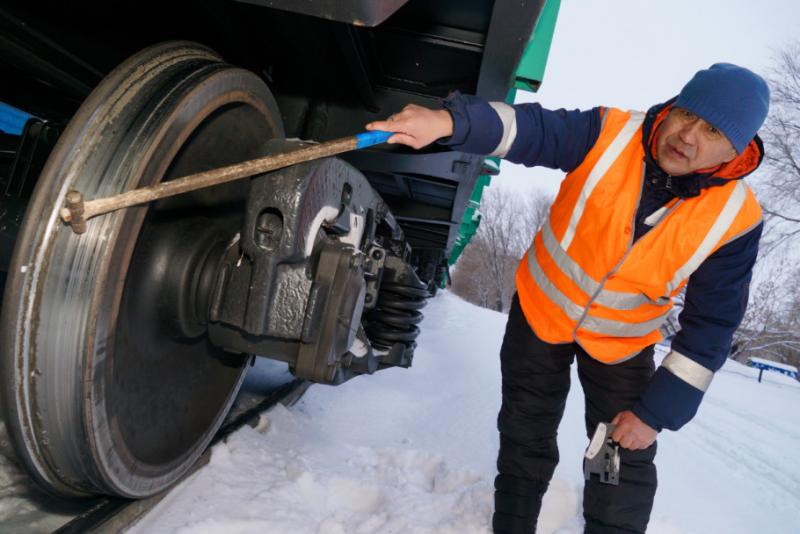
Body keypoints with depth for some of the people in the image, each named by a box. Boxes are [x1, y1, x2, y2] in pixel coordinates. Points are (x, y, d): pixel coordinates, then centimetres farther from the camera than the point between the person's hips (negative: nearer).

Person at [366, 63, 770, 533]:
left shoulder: (735, 220, -21)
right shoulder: (613, 134, -22)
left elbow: (711, 325, -15)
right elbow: (529, 128, -37)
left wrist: (657, 411, -14)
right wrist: (449, 121, -57)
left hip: (622, 341, 0)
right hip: (541, 308, 1)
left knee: (626, 464, 4)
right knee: (525, 437, 13)